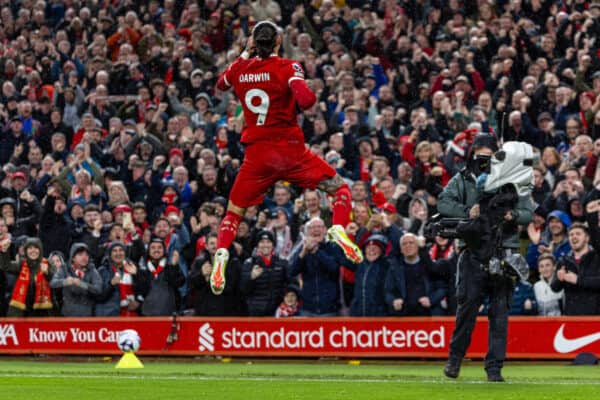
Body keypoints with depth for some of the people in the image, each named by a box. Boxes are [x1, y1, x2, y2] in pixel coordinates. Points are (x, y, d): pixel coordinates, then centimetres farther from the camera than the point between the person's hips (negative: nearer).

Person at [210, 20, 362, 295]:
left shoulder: (239, 69, 3)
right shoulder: (287, 68, -9)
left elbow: (221, 84, 26)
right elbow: (305, 100, -24)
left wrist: (244, 55, 26)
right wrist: (310, 93, -2)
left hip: (256, 154, 3)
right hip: (290, 149, -3)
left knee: (234, 211, 16)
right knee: (340, 188, 12)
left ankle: (221, 253, -9)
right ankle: (338, 229, -16)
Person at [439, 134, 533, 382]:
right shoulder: (462, 180, 10)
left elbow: (529, 213, 6)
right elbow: (443, 203, -4)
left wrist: (514, 216, -16)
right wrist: (467, 211, -21)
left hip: (503, 252, 1)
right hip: (473, 251, -1)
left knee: (500, 311, -1)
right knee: (467, 305, -8)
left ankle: (494, 367, 3)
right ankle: (455, 357, 9)